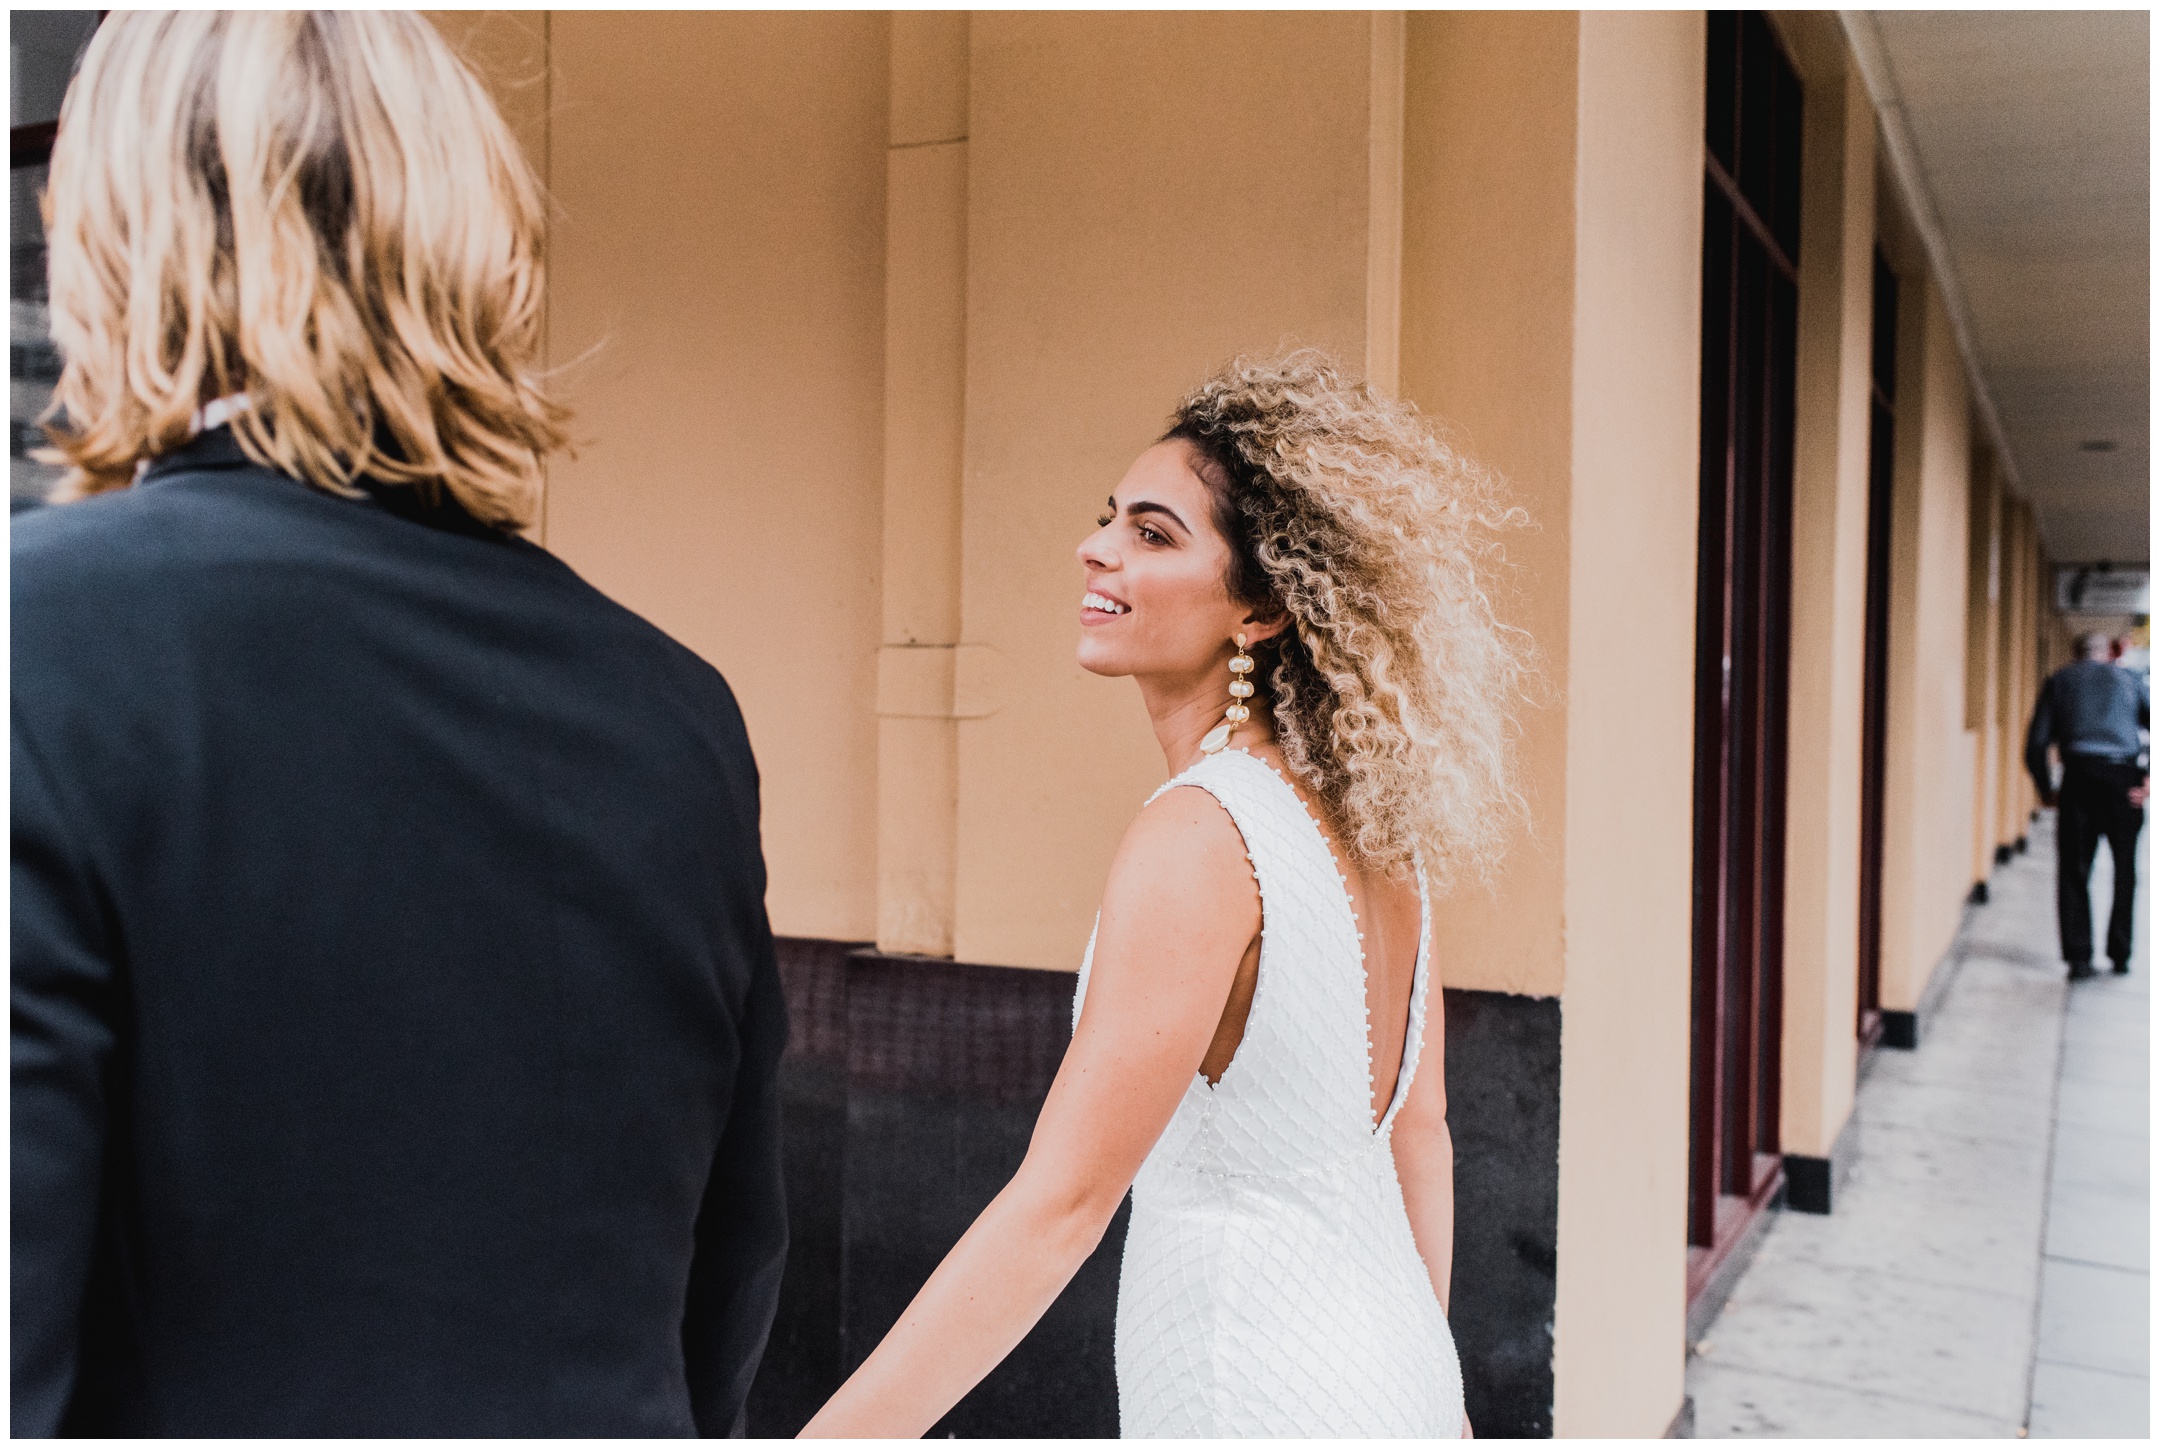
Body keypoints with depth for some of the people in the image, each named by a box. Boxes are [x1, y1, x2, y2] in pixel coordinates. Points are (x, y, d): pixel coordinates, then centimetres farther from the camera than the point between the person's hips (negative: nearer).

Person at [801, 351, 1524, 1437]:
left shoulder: (1199, 839, -24)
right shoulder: (1373, 818, 0)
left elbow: (1057, 1209, -26)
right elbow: (1420, 1128, 9)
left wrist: (835, 1435, -22)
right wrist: (1429, 1392, 20)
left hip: (1265, 1397, -7)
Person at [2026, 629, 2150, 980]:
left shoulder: (2058, 681, 15)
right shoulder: (2128, 680, 18)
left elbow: (2036, 744, 7)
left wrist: (2046, 790, 15)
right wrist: (2149, 780, -1)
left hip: (2079, 776, -1)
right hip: (2123, 777, 1)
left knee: (2074, 871, 5)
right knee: (2125, 870, 15)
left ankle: (2079, 957, -1)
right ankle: (2120, 955, 17)